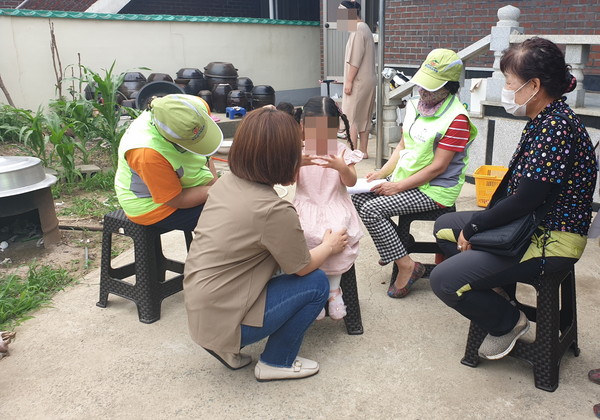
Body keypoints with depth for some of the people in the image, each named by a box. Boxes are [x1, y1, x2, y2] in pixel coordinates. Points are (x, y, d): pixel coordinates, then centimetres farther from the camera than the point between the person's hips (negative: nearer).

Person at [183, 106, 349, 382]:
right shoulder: (275, 210, -24)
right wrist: (330, 246, 10)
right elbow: (302, 267, -9)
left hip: (196, 312, 8)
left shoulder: (226, 183, -2)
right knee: (316, 283, -2)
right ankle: (276, 363, 13)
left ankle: (227, 347, 18)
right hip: (222, 321, -8)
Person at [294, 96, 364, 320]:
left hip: (335, 205, 0)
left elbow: (351, 182, -2)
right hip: (307, 206, 0)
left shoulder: (341, 150, 5)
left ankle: (334, 288, -7)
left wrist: (342, 167, -23)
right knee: (307, 235, -30)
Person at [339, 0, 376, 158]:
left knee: (351, 117, -6)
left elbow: (355, 59, -19)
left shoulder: (358, 29, -13)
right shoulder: (365, 28, 18)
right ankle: (363, 151, 17)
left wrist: (349, 80, -18)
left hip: (359, 81, -10)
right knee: (364, 117, 11)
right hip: (368, 80, 10)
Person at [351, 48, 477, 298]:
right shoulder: (416, 105, 6)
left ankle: (407, 266, -7)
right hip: (405, 177, 9)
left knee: (371, 210, -20)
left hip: (434, 190, -9)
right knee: (358, 197, -3)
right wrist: (382, 173, -2)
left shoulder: (456, 119, -19)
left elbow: (437, 167, -20)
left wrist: (398, 186, -19)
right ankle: (396, 243, 13)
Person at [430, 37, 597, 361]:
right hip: (530, 225, 10)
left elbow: (523, 201, -26)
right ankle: (496, 287, 14)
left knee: (444, 280, -17)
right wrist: (478, 223, 1)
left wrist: (474, 226, -12)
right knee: (445, 226, 17)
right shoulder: (542, 121, 6)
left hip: (551, 240, -10)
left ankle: (508, 322, 7)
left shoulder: (556, 128, -25)